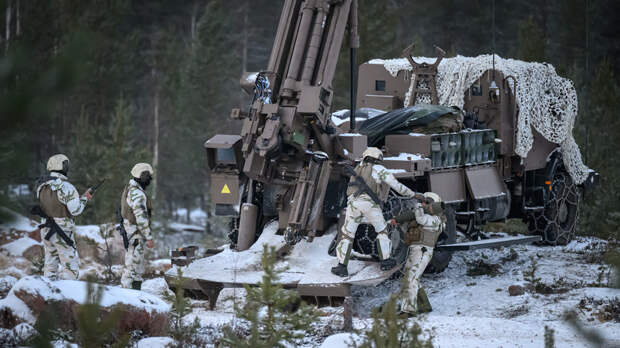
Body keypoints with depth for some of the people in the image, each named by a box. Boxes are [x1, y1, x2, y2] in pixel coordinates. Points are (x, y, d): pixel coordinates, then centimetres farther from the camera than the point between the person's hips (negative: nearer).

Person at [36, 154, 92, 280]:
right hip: (62, 232, -7)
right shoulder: (66, 186, -17)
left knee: (50, 265, 16)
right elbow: (75, 210, -16)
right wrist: (84, 198, 1)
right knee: (71, 267, -1)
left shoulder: (42, 185, 5)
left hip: (46, 231, 7)